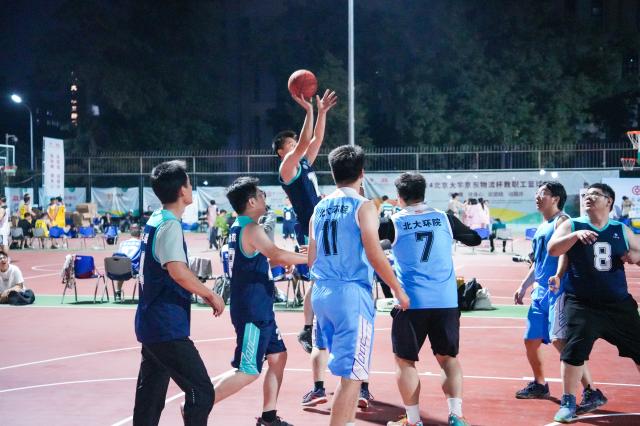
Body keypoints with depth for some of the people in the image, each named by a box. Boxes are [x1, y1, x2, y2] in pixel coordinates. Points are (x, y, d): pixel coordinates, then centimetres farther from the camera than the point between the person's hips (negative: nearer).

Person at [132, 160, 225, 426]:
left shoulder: (155, 220, 13)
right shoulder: (170, 225, -16)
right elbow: (179, 272, -29)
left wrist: (200, 293, 20)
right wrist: (211, 296, -16)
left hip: (152, 324, 10)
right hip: (167, 327, -10)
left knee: (149, 399, 12)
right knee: (201, 392, -7)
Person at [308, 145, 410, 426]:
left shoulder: (320, 208, 12)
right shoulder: (363, 206, -7)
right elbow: (375, 255, -15)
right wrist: (398, 290, -4)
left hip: (321, 293, 7)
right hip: (352, 294, -7)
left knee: (345, 367, 25)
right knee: (351, 374, -5)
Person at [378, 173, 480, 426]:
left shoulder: (394, 223, -2)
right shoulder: (445, 219, 5)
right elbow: (474, 239, 20)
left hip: (411, 302, -3)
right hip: (446, 301, 3)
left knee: (405, 360, 9)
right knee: (449, 358, 14)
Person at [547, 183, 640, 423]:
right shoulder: (572, 225, 1)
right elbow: (552, 250, -13)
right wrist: (576, 234, -27)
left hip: (619, 303, 3)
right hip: (582, 304, -3)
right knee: (574, 349, -13)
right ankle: (568, 402, 2)